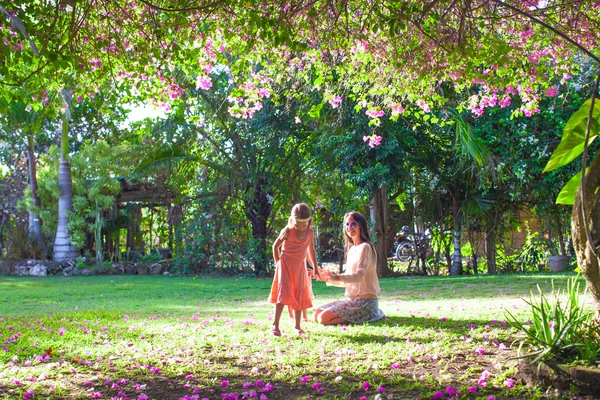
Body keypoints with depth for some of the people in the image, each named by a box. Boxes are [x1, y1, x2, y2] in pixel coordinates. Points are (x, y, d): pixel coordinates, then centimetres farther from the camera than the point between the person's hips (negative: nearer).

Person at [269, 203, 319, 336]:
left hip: (300, 267, 5)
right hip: (285, 265, -5)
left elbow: (311, 251, 11)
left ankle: (297, 325, 17)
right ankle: (275, 325, -16)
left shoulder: (310, 232, -2)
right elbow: (275, 246, -2)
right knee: (284, 291, -15)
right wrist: (277, 263, -2)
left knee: (300, 295, 7)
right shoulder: (288, 231, -13)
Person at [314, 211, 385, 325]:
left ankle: (358, 318, -7)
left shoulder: (365, 247, -11)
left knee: (323, 318, -20)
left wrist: (336, 277, -39)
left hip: (364, 301, -9)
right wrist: (328, 279, 4)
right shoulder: (351, 249, 17)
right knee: (317, 313, 6)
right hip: (351, 299, 9)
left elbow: (359, 276, -25)